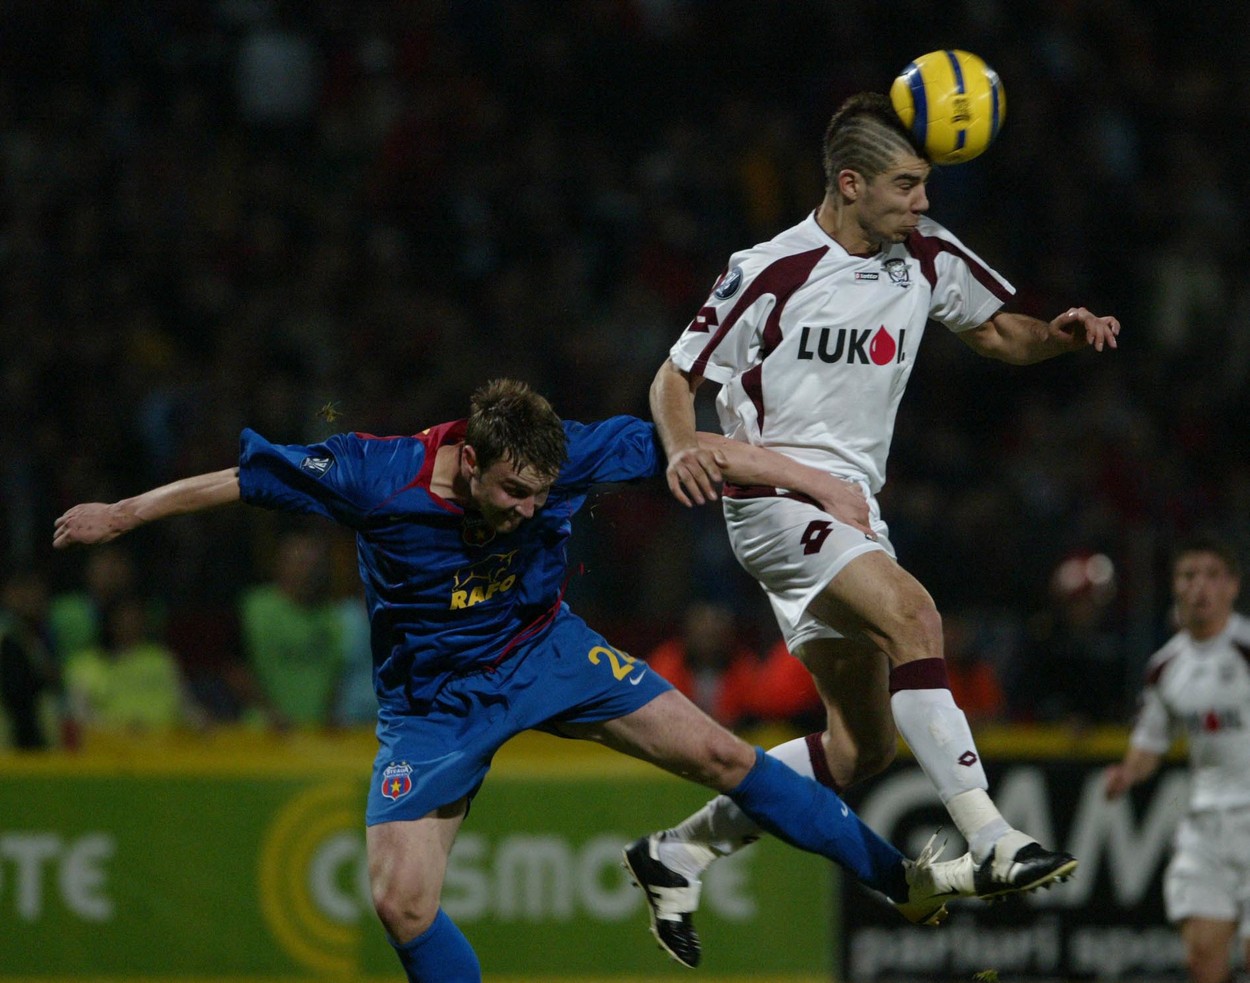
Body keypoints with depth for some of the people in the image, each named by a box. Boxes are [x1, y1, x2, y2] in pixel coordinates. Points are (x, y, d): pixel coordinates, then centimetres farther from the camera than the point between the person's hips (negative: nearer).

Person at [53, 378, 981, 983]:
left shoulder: (564, 453, -23)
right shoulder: (373, 476, -29)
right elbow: (244, 477, -15)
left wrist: (815, 482, -9)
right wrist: (122, 513, -6)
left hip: (548, 650, 2)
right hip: (433, 700, -2)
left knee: (720, 754, -6)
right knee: (400, 900, -14)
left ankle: (903, 879, 7)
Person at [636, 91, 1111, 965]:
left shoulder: (928, 256, 4)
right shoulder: (770, 272, -12)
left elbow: (999, 334, 18)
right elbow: (675, 377, -5)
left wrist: (1062, 333, -4)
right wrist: (684, 448, -27)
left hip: (852, 509, 8)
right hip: (773, 494, -8)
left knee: (863, 744, 7)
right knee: (911, 612, -32)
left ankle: (684, 850, 21)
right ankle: (991, 844, -37)